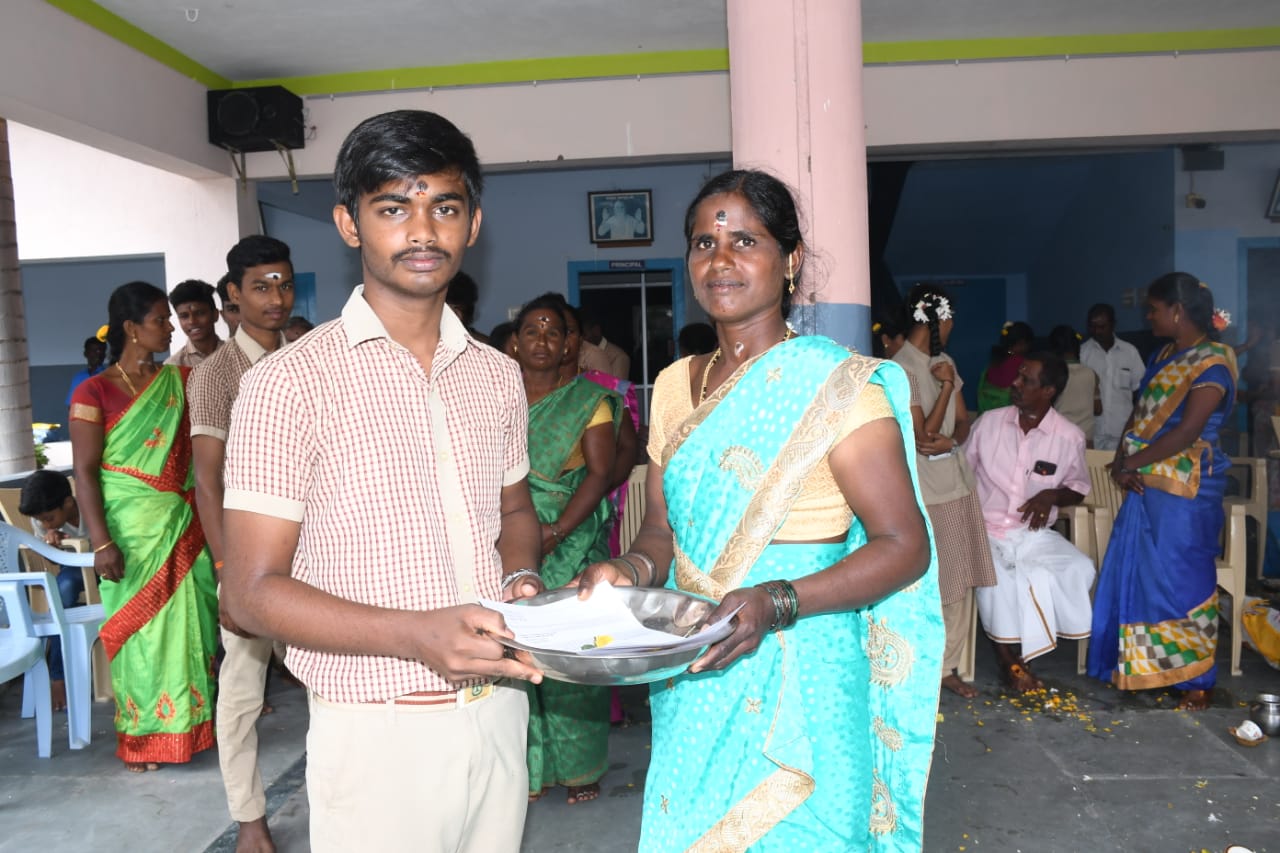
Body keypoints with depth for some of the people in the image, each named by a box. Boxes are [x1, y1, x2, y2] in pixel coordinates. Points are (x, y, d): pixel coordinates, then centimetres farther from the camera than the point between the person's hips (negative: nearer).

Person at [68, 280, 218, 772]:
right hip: (132, 528, -4)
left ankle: (192, 721, 23)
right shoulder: (95, 392, -6)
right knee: (140, 626, 5)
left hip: (182, 524, 4)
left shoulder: (178, 380, 8)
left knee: (190, 619, 8)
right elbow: (85, 472, -9)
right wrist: (101, 542, -16)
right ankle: (142, 739, 20)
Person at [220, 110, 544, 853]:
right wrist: (415, 634, -24)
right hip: (379, 735, -5)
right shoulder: (292, 383, -10)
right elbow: (253, 592, -11)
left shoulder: (499, 376, 5)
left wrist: (523, 579, -4)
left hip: (499, 713, 5)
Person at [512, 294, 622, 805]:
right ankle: (528, 765, 18)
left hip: (571, 543, -2)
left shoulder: (589, 401, 2)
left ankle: (580, 766, 17)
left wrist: (556, 531, -16)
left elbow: (600, 472, -6)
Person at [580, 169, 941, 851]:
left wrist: (777, 603, -26)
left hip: (800, 682, -5)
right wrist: (632, 570, -11)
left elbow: (903, 545, -13)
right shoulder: (675, 385, 6)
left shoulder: (834, 384, -12)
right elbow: (662, 532, 11)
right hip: (693, 683, 5)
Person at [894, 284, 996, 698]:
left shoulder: (944, 362, 10)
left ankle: (949, 666, 24)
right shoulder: (902, 369, -16)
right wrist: (946, 386, -15)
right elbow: (923, 436, -17)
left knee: (961, 582, 12)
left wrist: (951, 440, -10)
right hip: (926, 491, -8)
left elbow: (963, 420, 11)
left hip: (958, 481, 8)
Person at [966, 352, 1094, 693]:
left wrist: (1052, 495, -11)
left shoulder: (1069, 436, -2)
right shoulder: (988, 422, -1)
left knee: (1080, 569, -26)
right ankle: (1010, 661, -10)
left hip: (1035, 534, 2)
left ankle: (1018, 652, -11)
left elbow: (1079, 488, 12)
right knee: (999, 579, -32)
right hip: (986, 531, -1)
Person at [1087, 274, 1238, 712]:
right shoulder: (1164, 357, 12)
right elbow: (1138, 415, 11)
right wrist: (1122, 463, -5)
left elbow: (1186, 432, -20)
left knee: (1183, 579, 1)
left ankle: (1199, 681, 15)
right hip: (1146, 486, 8)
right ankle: (1144, 663, 26)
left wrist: (1129, 463, -14)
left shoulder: (1212, 363, -13)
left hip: (1185, 490, -8)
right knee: (1137, 574, 12)